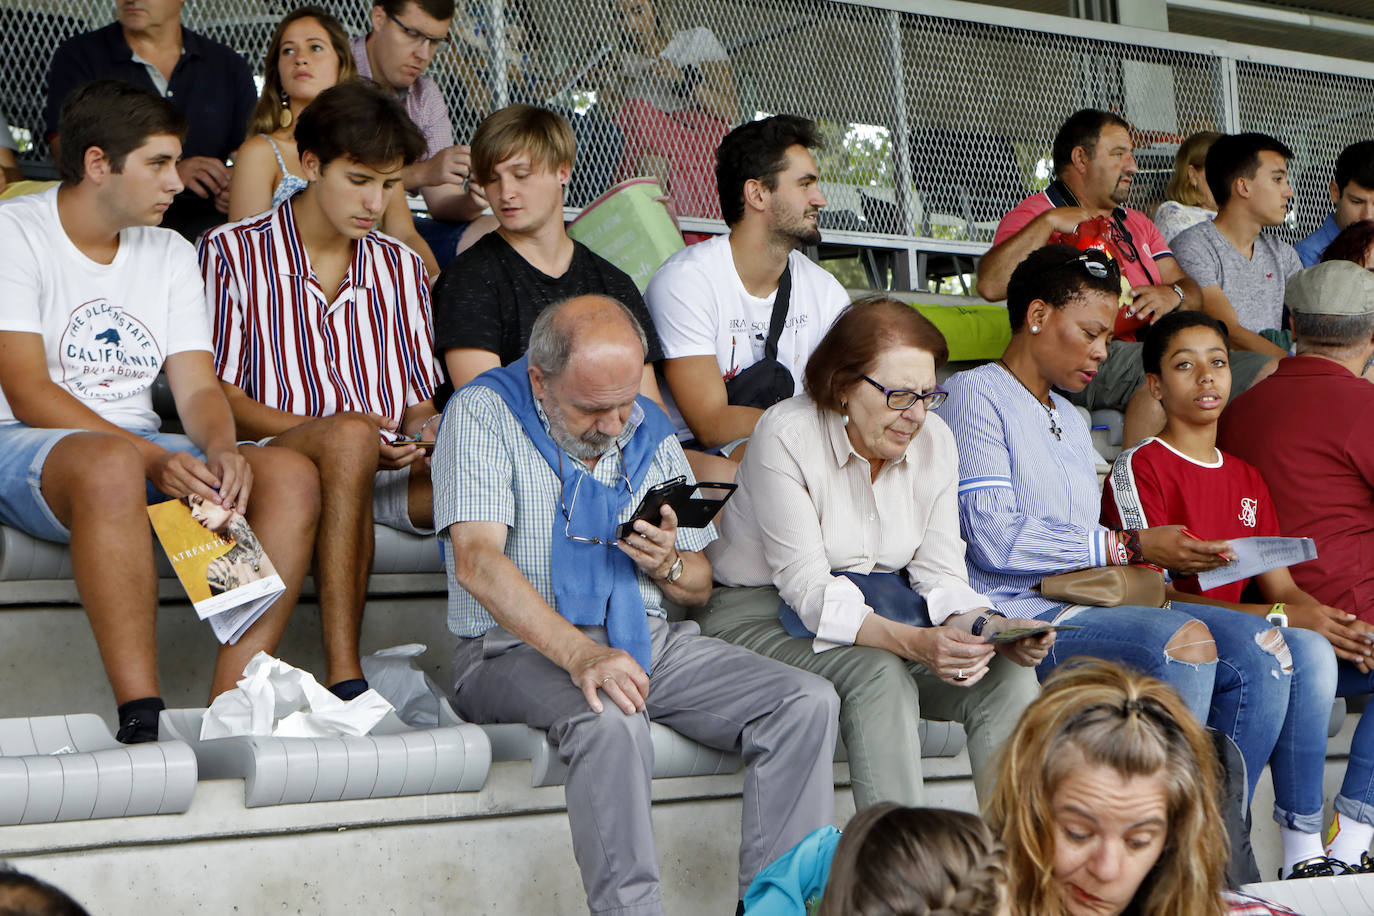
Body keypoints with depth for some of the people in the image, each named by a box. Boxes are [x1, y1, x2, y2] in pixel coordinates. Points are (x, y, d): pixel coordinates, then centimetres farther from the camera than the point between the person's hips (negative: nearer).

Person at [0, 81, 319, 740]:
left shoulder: (170, 254, 16)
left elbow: (198, 388, 7)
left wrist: (221, 450, -18)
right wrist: (155, 461, -26)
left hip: (145, 454, 6)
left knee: (291, 475, -20)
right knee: (110, 463, -41)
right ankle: (141, 721, -41)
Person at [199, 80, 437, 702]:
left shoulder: (400, 267, 22)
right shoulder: (233, 253, 7)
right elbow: (217, 396, -1)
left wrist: (423, 429, -5)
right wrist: (335, 433, -14)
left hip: (389, 471, 4)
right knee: (349, 437, -40)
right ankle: (343, 677, -45)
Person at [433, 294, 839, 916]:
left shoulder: (652, 435, 13)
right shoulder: (483, 413, -5)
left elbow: (699, 586, 19)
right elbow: (476, 561, -19)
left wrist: (666, 565, -7)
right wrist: (580, 654, -32)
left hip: (648, 640, 6)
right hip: (520, 648, -5)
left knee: (808, 702, -14)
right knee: (610, 720, -38)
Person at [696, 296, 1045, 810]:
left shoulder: (934, 441, -2)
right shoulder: (786, 437, -19)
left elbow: (940, 574, -1)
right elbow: (808, 589, -24)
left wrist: (991, 627, -24)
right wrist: (915, 643, -38)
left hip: (882, 613, 6)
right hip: (758, 616, -6)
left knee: (1008, 676, -18)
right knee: (880, 676, -35)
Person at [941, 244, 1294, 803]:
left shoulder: (1071, 421, 28)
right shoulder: (975, 393, 0)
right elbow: (996, 541, -14)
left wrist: (1170, 558, 2)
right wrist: (1131, 547, -11)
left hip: (1088, 605, 8)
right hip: (1018, 613, -8)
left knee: (1258, 646, -13)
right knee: (1182, 638, -31)